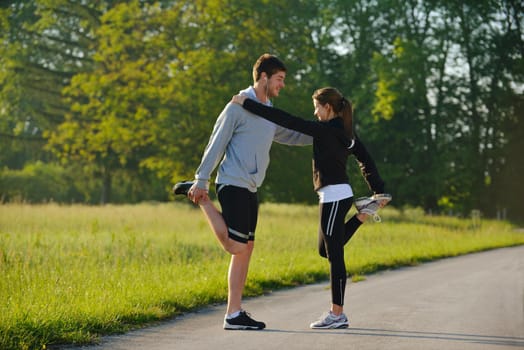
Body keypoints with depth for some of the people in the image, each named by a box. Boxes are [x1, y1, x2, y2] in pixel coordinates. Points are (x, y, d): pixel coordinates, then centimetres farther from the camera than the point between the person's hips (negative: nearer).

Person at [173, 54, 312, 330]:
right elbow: (217, 143, -9)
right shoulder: (239, 107, -8)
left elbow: (292, 136, 31)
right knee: (236, 247, -15)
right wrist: (201, 179, -12)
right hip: (233, 184, -9)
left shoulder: (270, 113, 17)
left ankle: (234, 313, 8)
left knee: (246, 248, 6)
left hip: (250, 188, 9)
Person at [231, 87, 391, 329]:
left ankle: (337, 315, 2)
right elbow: (366, 160, 15)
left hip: (334, 195, -9)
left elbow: (287, 121, -18)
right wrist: (378, 190, 20)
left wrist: (248, 104, -15)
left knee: (334, 255, -3)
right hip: (336, 195, 9)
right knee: (326, 251, 20)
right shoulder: (344, 131, 11)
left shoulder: (327, 130, -15)